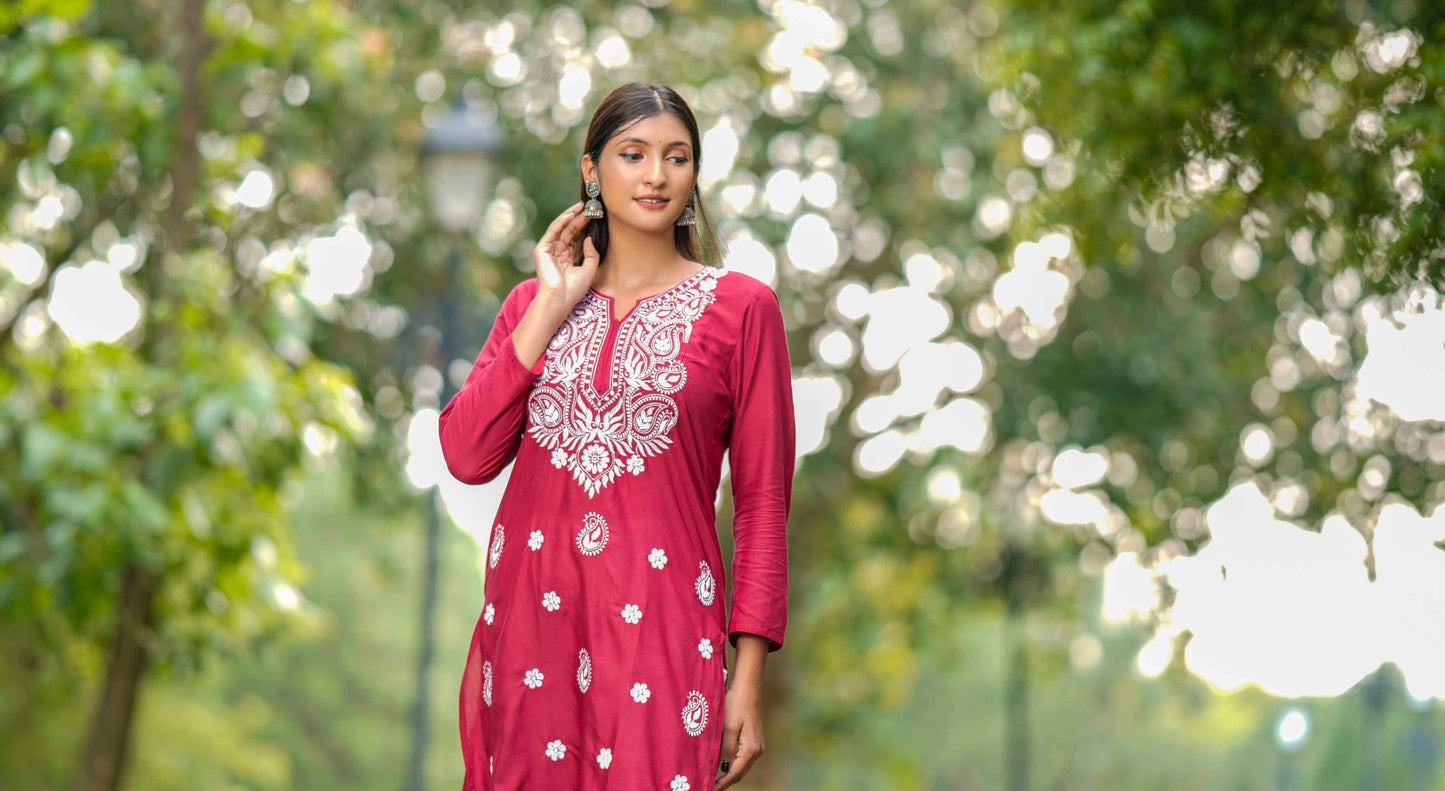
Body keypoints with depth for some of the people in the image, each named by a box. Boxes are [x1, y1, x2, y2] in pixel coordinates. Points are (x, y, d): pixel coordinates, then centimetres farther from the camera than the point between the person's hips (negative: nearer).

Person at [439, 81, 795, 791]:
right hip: (529, 617, 3)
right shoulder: (534, 301, 12)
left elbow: (763, 504, 0)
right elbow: (467, 458, -2)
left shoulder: (740, 306, 2)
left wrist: (749, 678, -7)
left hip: (659, 627, -3)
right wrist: (552, 307, -3)